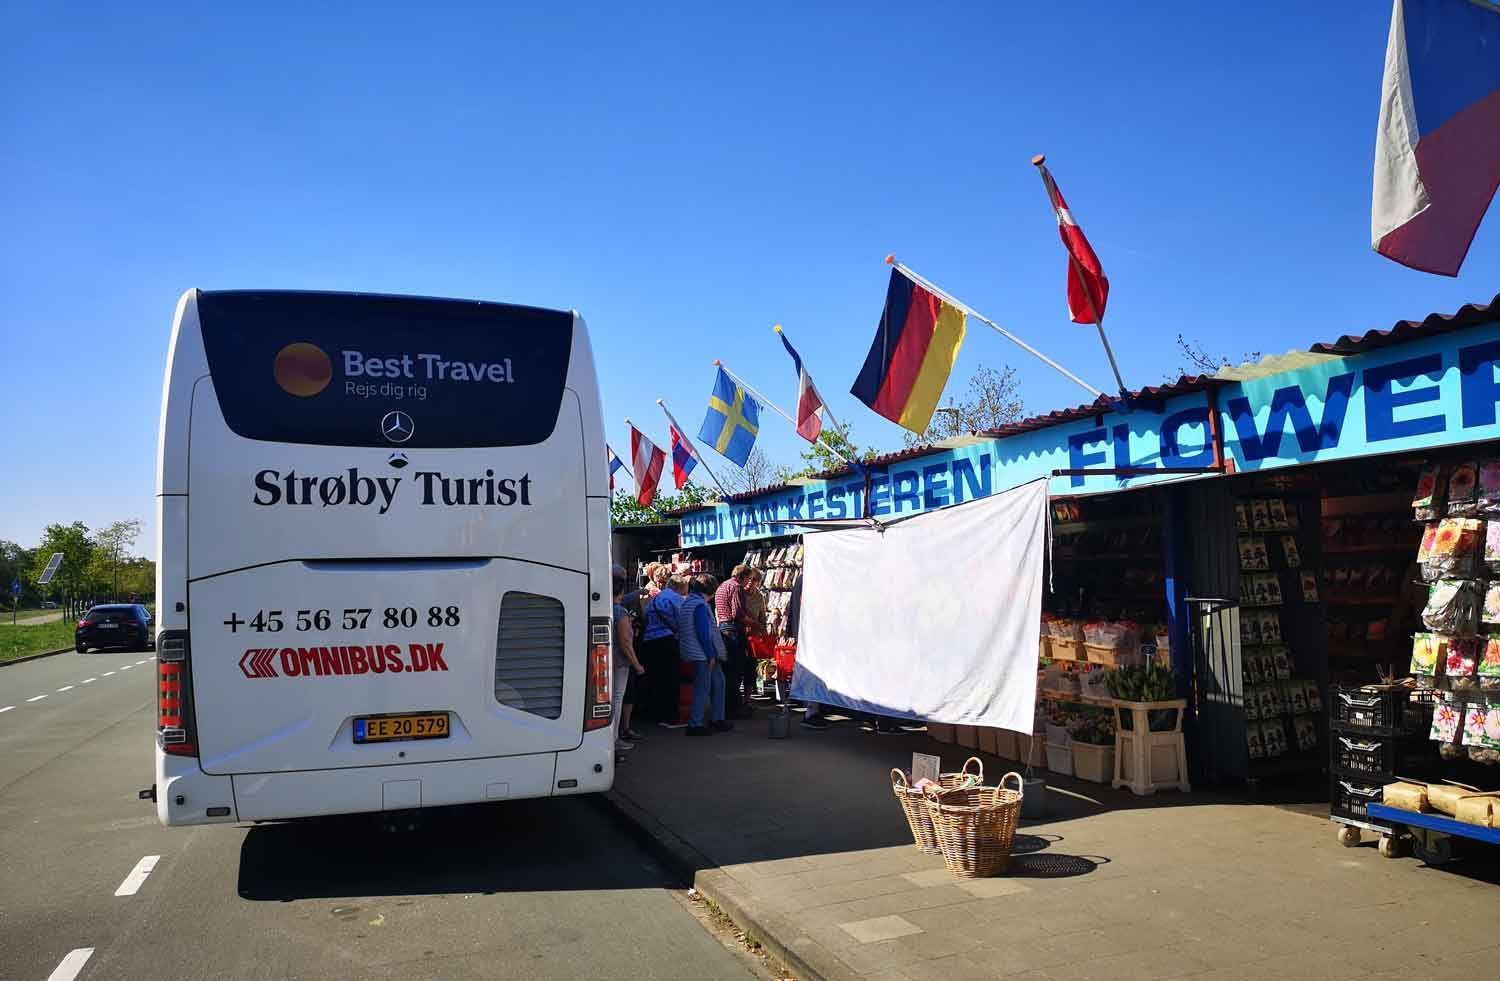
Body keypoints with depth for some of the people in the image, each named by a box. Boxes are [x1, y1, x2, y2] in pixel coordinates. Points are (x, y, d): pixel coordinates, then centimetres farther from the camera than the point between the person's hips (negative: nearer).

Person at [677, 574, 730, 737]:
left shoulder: (686, 602, 14)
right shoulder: (700, 605, -16)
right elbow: (703, 632, -20)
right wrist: (711, 654, -16)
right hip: (702, 654, -10)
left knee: (718, 681, 16)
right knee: (702, 688, -3)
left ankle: (717, 719, 21)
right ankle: (695, 725, 2)